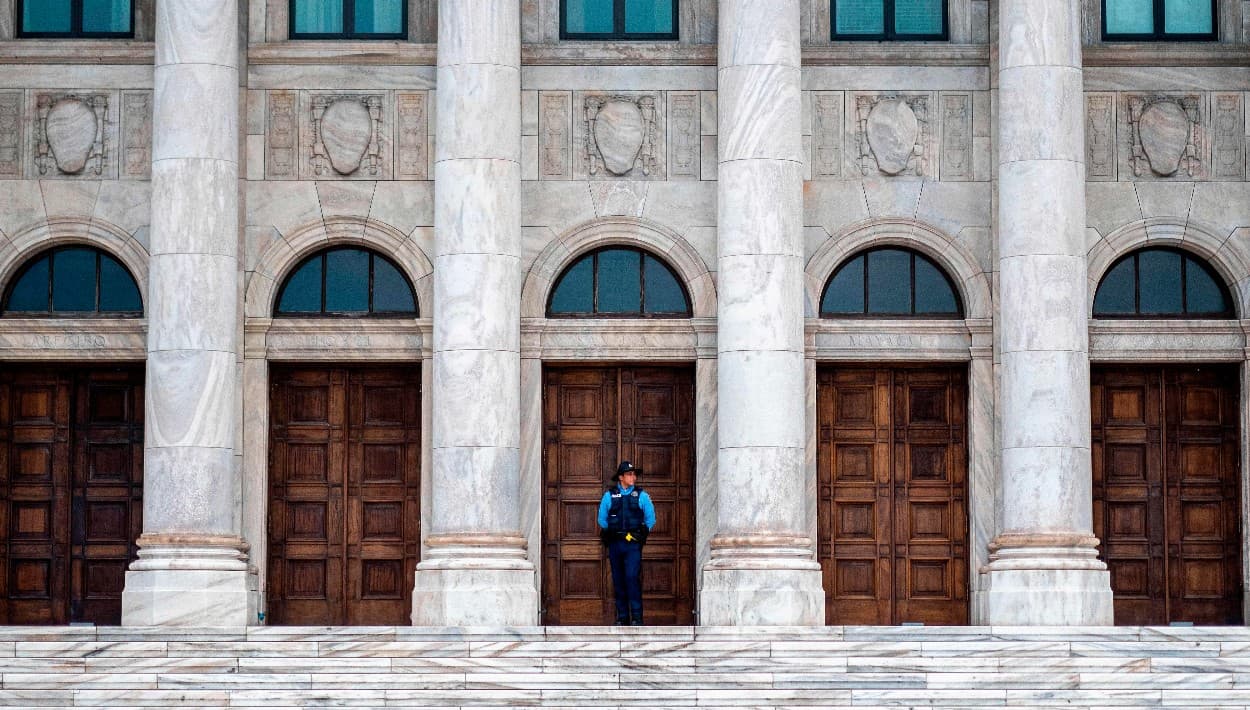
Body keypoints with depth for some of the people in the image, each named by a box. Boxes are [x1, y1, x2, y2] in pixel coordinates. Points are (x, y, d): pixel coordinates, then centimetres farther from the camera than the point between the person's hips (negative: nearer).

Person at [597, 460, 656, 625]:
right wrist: (608, 533, 10)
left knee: (632, 578, -14)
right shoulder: (609, 496, 7)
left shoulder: (641, 496, 6)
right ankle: (622, 616, 9)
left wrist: (642, 534, 6)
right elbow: (602, 519, 16)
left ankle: (637, 617, -11)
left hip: (633, 544, -2)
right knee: (618, 580, 3)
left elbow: (650, 519, 12)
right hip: (614, 543, 2)